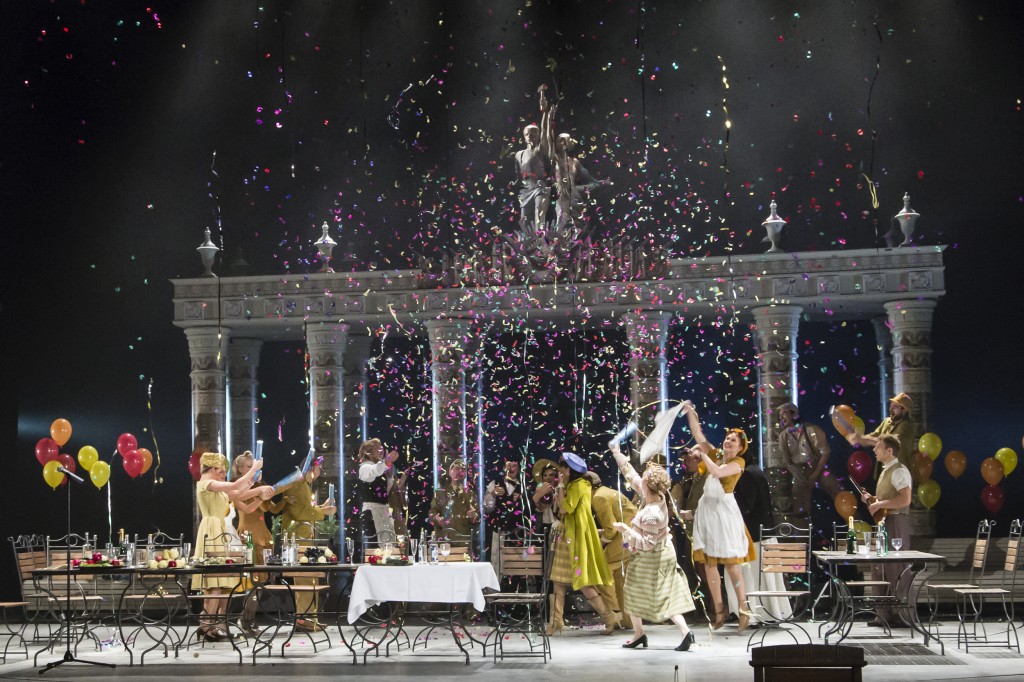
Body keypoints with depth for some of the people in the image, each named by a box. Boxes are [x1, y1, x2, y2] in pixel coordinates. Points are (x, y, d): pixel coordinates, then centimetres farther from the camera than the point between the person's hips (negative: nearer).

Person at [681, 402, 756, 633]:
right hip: (706, 508, 6)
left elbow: (716, 472, -18)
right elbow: (698, 435, 12)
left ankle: (743, 609, -4)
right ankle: (719, 610, 9)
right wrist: (690, 413, 3)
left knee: (730, 562, -9)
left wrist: (704, 454, -7)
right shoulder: (716, 454, 12)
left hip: (724, 510, -6)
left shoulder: (738, 462, -4)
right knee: (709, 562, 4)